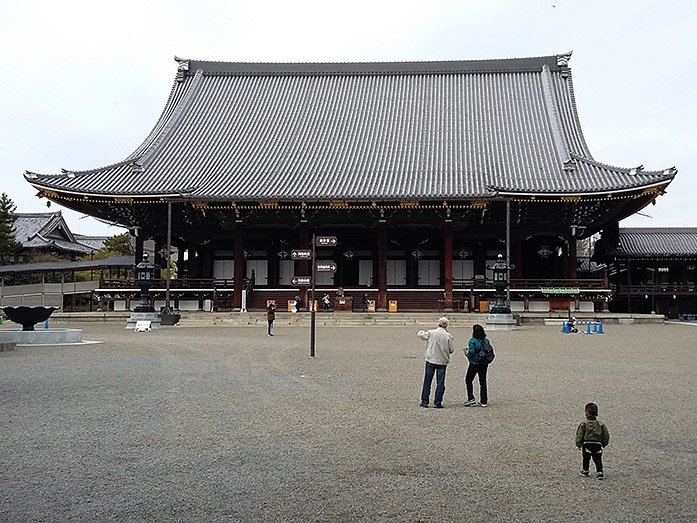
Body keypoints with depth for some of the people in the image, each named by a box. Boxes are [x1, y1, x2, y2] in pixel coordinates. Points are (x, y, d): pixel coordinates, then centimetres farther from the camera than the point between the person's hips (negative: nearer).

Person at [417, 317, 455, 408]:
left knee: (427, 381, 9)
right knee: (440, 383, 6)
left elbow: (419, 334, 6)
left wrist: (422, 331, 27)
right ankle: (438, 403, 4)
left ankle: (424, 401, 10)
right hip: (442, 361, -1)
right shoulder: (448, 336, -7)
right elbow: (452, 349, -5)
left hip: (431, 360, 1)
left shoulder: (430, 333, -5)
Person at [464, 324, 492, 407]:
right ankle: (483, 401, 11)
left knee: (468, 380, 9)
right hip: (484, 364, 6)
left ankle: (471, 398, 2)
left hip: (474, 364, -6)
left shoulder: (472, 341, -15)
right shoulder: (486, 341, 4)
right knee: (483, 382, 10)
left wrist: (466, 353, -2)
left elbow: (471, 352, -22)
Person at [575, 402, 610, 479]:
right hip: (597, 445, 2)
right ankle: (599, 472, -2)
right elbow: (606, 435, 8)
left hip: (587, 445, -2)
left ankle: (585, 470, 23)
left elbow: (579, 435, -6)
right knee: (598, 459, 6)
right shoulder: (601, 424, 3)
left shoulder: (584, 424, -7)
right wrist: (604, 444, 21)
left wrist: (579, 444, 3)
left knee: (586, 459, 13)